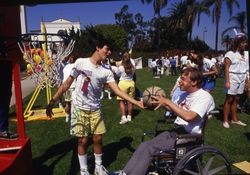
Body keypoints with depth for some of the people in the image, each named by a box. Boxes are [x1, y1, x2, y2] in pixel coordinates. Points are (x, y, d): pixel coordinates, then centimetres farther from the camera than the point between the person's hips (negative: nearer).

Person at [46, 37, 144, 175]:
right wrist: (52, 101, -3)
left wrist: (136, 102, -15)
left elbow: (117, 91, -6)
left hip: (95, 110, 3)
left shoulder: (106, 72, -2)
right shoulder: (80, 63, -9)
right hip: (79, 108, -3)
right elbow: (67, 84, -4)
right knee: (82, 141, 5)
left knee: (98, 139, 8)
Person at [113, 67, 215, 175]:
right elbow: (177, 110, 24)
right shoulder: (186, 94, 12)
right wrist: (163, 103, 7)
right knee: (144, 145, -7)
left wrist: (167, 102, -24)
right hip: (177, 130, 8)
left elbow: (188, 116, -30)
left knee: (149, 148, -16)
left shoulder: (205, 97, -16)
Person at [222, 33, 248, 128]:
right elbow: (226, 68, -13)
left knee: (236, 100, 12)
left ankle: (234, 119, 20)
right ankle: (225, 120, 4)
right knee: (229, 99, -2)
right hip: (233, 79, -6)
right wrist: (227, 81, -20)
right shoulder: (230, 53, -8)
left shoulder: (243, 54, 13)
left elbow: (244, 69, 14)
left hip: (241, 80, 7)